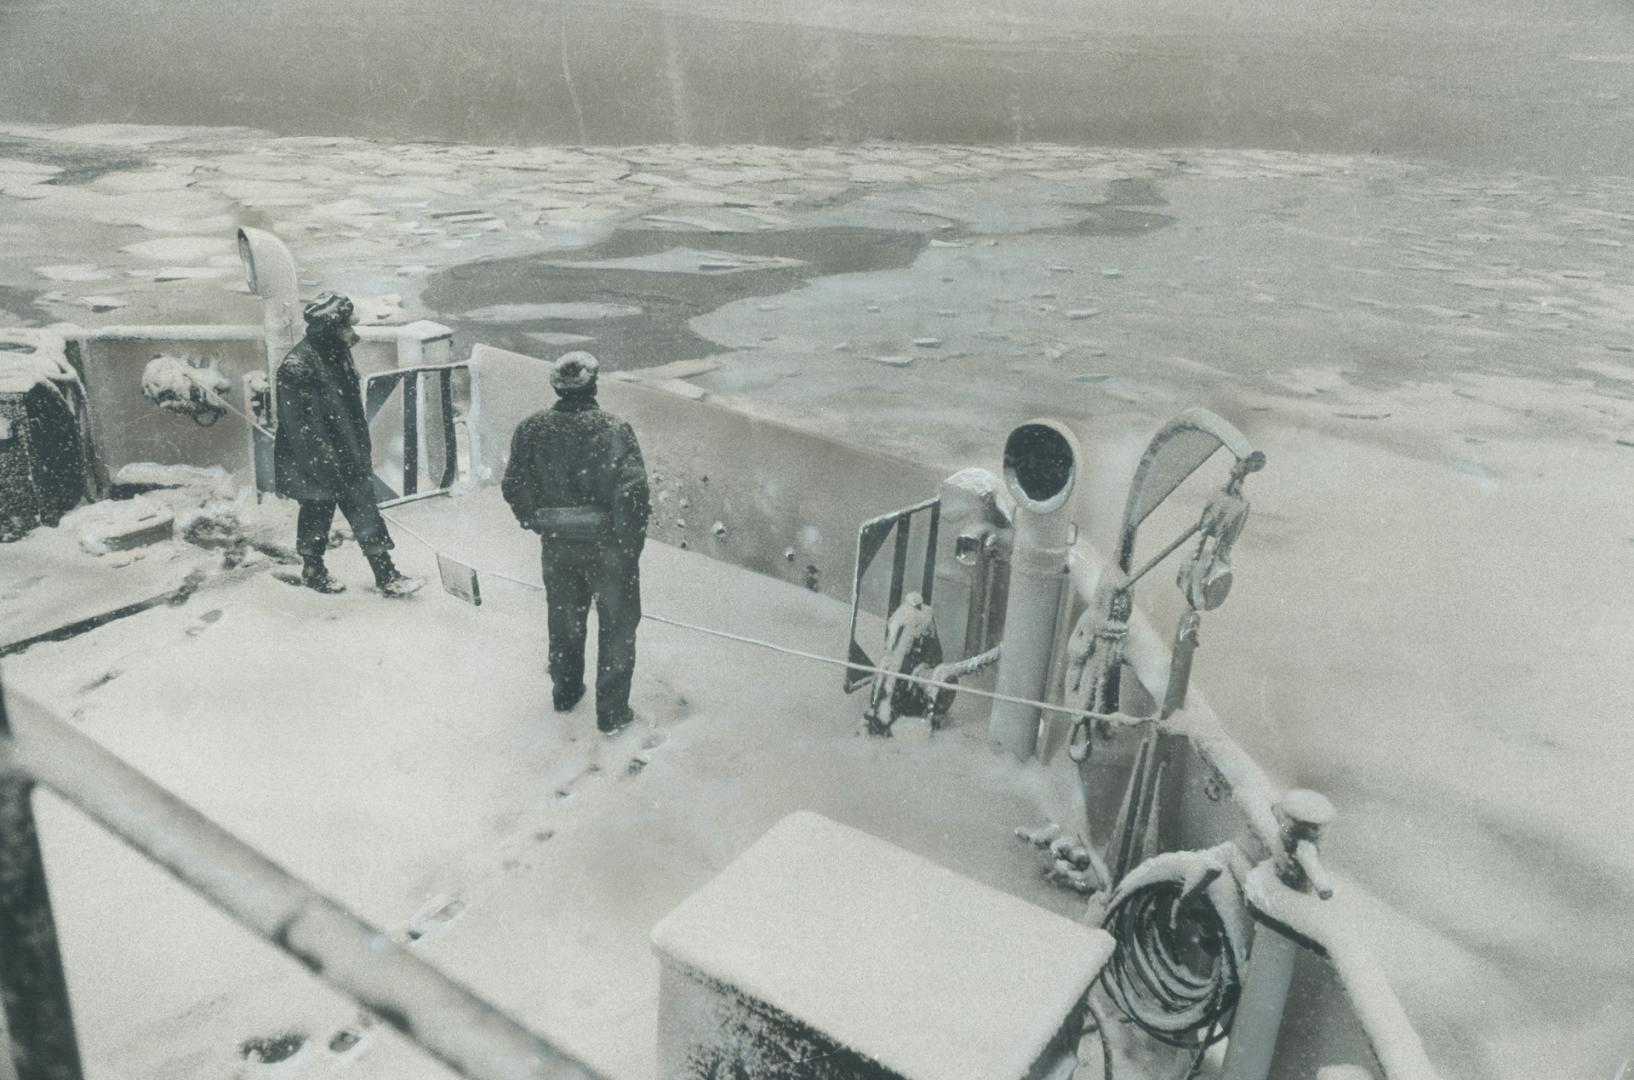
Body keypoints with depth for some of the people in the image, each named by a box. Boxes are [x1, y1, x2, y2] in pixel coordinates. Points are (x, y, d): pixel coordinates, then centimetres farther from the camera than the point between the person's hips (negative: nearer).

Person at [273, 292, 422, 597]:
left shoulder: (337, 355, 3)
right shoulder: (297, 366, -24)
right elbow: (302, 427, -23)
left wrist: (365, 450, 16)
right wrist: (327, 466, -20)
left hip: (346, 455, 8)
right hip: (313, 464, -8)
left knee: (365, 513, 8)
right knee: (317, 512, 11)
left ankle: (385, 575, 14)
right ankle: (313, 570, 32)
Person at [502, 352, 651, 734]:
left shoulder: (531, 431, -7)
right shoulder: (613, 430, -19)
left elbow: (514, 488, 0)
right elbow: (632, 493, -22)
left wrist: (536, 524, 15)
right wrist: (632, 543, -9)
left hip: (557, 545, 4)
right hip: (607, 545, -3)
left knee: (564, 621, 24)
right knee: (617, 627, 12)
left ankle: (565, 692, 41)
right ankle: (612, 712, 19)